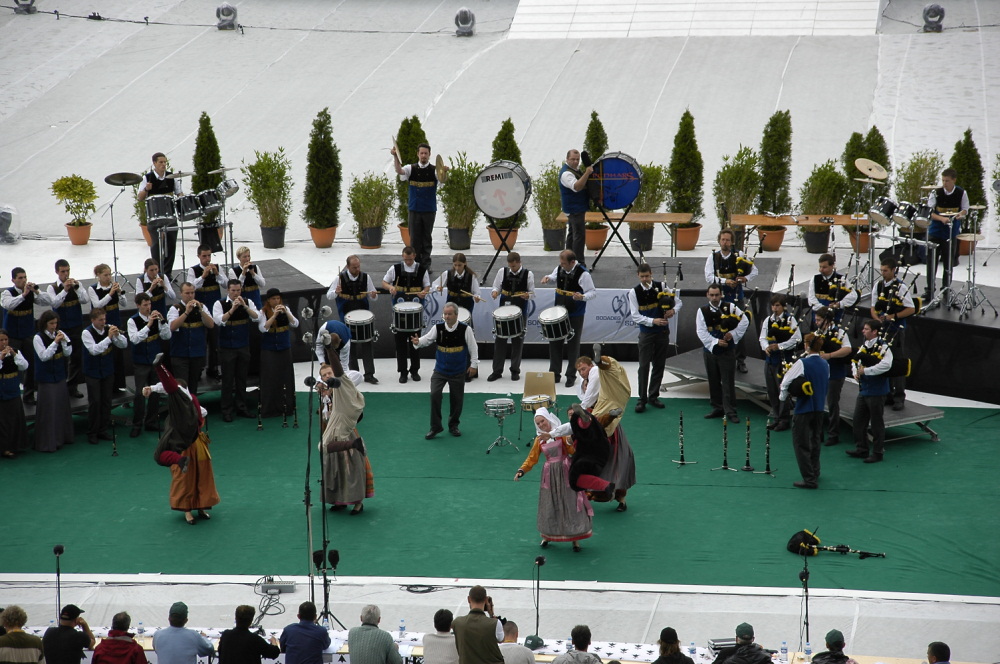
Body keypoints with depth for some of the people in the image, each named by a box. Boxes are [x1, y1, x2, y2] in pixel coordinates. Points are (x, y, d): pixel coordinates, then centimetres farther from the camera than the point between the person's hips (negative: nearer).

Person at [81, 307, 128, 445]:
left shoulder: (109, 329, -4)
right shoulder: (87, 333, -15)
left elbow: (124, 345, -2)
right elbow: (94, 350, -29)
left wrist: (117, 334, -21)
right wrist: (109, 337, -31)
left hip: (108, 371, 4)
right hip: (93, 372, -4)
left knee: (106, 401, 9)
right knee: (95, 402, -4)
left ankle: (103, 431, 20)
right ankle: (92, 433, 6)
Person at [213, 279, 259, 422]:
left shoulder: (247, 302, 2)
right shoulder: (220, 304, -6)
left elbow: (257, 318, -11)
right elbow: (219, 321, -22)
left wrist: (245, 306, -24)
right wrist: (232, 309, -31)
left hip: (243, 346, 3)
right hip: (227, 347, -3)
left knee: (242, 378, 11)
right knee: (228, 379, 1)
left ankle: (241, 407, 22)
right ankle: (227, 411, 7)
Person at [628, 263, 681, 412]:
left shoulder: (661, 287, -3)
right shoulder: (634, 292, -8)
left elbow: (678, 302, 5)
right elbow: (635, 316, -11)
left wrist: (673, 310, -17)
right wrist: (653, 321, -23)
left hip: (662, 332, 3)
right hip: (646, 333, -3)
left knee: (659, 365, 10)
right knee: (644, 366, -6)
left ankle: (653, 396, 21)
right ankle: (642, 399, -1)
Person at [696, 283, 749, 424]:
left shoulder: (731, 307, -3)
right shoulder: (702, 311, 0)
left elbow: (744, 321, -2)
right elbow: (701, 331, -7)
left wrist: (733, 334, -12)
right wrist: (715, 342, -16)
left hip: (727, 350, -3)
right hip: (710, 350, 3)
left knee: (728, 382, -3)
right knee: (713, 381, 11)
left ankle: (730, 411, 1)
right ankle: (718, 408, 23)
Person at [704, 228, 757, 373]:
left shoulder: (739, 255, 0)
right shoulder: (713, 257, -1)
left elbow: (754, 271, 5)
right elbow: (708, 277, -11)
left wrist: (746, 278, -15)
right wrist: (725, 281, -23)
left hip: (737, 297, 0)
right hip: (720, 297, 0)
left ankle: (741, 361, 8)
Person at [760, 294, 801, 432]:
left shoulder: (790, 320, -7)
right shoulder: (768, 320, 10)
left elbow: (797, 339, -13)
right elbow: (763, 337, 6)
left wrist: (779, 346, -18)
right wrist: (766, 347, -16)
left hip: (784, 360, -6)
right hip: (770, 358, 6)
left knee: (783, 389, -4)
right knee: (771, 390, 11)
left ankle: (784, 419, 5)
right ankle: (775, 417, 23)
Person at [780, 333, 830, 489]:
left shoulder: (802, 363, -15)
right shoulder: (825, 365, 4)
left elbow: (786, 382, -12)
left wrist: (783, 399, 3)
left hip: (804, 409, -7)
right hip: (819, 409, 7)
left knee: (801, 443, 0)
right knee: (815, 441, 21)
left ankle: (809, 479, -4)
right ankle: (815, 473, 32)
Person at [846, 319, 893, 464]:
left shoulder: (883, 348, -15)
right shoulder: (863, 346, 11)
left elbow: (885, 365, -30)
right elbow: (856, 361, 19)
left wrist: (865, 371, -26)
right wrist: (856, 372, -4)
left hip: (876, 391, -8)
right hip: (863, 390, 8)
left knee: (877, 423, 2)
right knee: (858, 420, 13)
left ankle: (878, 453, 11)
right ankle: (861, 449, 25)